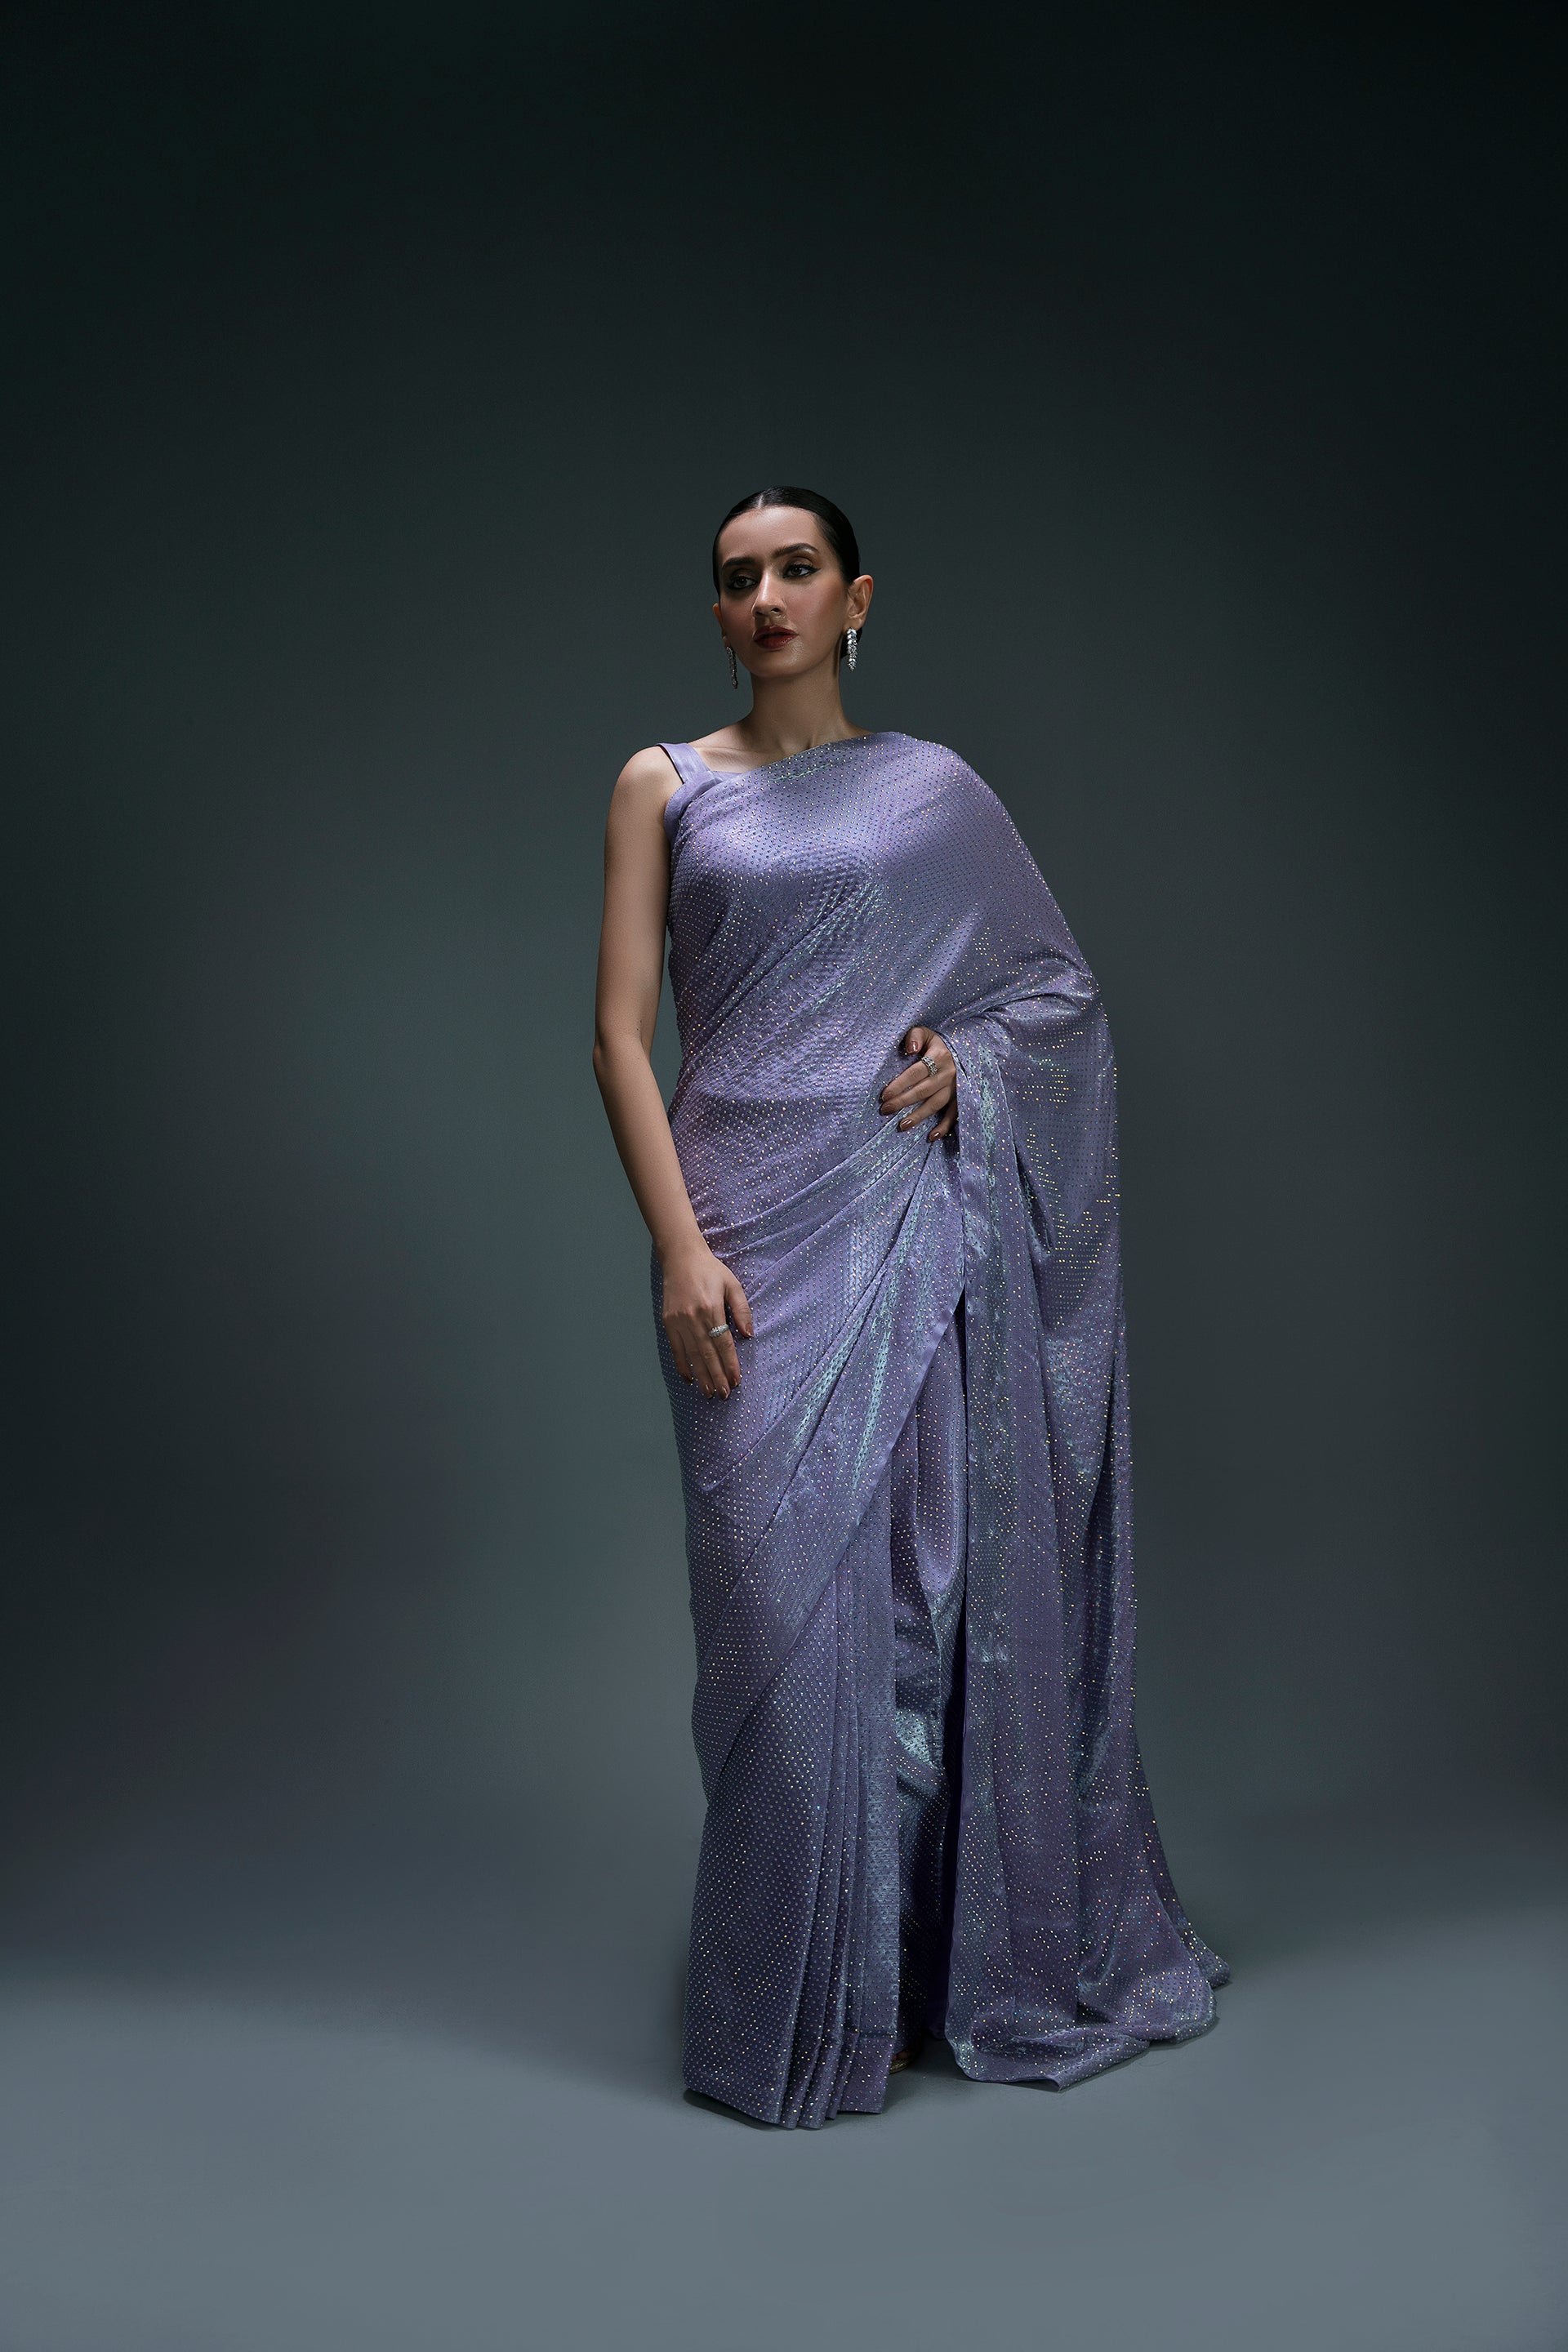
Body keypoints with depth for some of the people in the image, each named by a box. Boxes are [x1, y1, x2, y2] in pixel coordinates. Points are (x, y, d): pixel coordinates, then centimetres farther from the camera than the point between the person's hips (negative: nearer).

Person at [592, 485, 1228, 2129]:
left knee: (946, 1579, 6)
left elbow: (1060, 981, 17)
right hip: (754, 1226, -1)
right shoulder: (664, 786, 8)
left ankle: (983, 1948, 26)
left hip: (920, 1222, 1)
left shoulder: (934, 789, 11)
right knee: (786, 1594, 0)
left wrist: (972, 1056, -4)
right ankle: (800, 2006, 16)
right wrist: (680, 1245, -10)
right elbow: (621, 1034, 0)